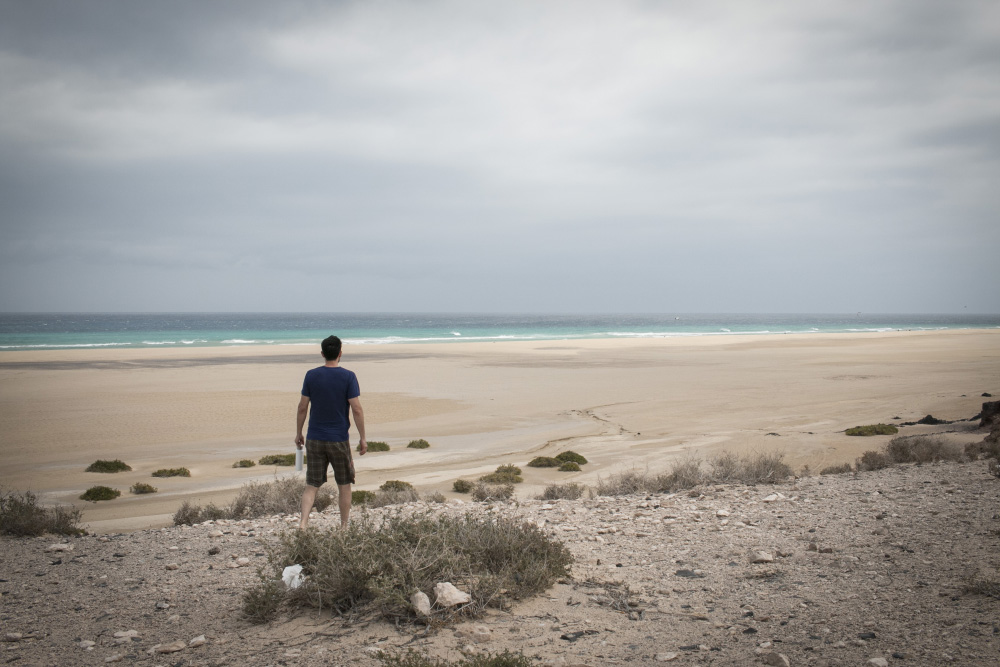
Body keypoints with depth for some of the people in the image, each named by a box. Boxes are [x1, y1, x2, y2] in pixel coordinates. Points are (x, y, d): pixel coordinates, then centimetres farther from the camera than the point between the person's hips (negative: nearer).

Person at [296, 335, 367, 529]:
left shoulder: (311, 375, -1)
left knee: (311, 486, 6)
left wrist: (298, 433, 13)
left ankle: (303, 523, -10)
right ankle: (344, 527, 19)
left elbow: (302, 407, 2)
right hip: (339, 440, -2)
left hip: (314, 440, 2)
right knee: (344, 485, 12)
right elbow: (356, 409, -11)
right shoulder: (348, 377, -8)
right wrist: (363, 438, -4)